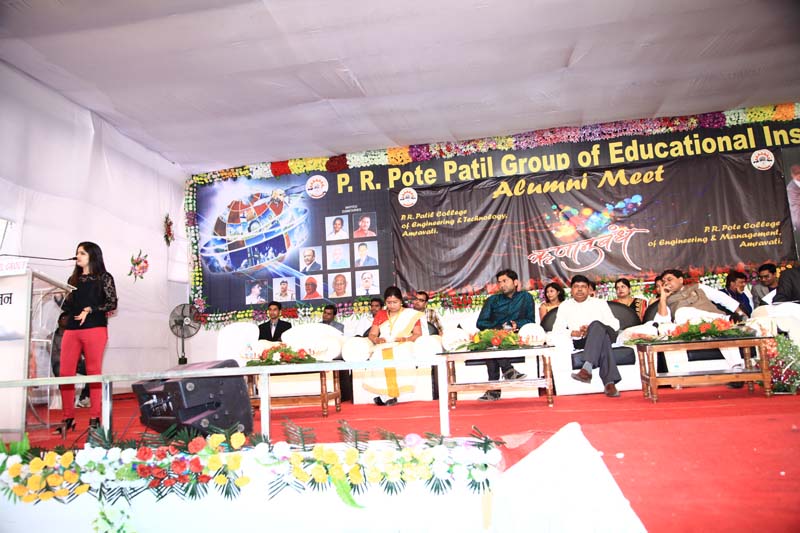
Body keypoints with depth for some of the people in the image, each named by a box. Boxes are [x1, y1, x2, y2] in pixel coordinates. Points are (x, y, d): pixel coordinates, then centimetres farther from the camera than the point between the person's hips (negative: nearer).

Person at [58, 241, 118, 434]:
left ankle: (94, 419, 2)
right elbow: (67, 306, 21)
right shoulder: (73, 279, 21)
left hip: (95, 329, -4)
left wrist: (90, 310, -12)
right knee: (65, 373, -2)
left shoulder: (104, 278, 7)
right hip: (71, 329, 5)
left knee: (94, 372, -3)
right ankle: (68, 418, 7)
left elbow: (112, 304, -1)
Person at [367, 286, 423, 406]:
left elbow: (418, 334, 5)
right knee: (379, 358, -33)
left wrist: (406, 339, -14)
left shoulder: (411, 314, 10)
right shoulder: (380, 315, 17)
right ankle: (388, 395, -29)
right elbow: (371, 334, 15)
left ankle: (386, 395, -30)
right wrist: (377, 340, -8)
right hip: (383, 348, 2)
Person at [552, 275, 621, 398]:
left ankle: (587, 368, -53)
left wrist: (592, 329, -11)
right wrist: (574, 333, -13)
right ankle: (609, 382, -48)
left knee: (596, 325, -37)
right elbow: (556, 330, 9)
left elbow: (615, 324, 7)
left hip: (600, 336, 0)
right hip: (580, 342, 0)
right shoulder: (565, 306, 20)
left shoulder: (600, 303, 20)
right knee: (603, 342, -36)